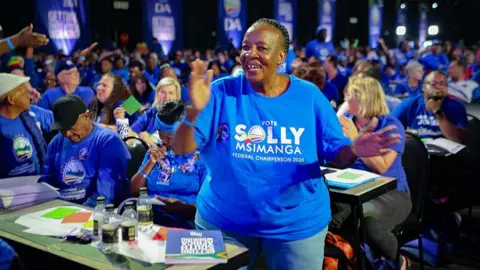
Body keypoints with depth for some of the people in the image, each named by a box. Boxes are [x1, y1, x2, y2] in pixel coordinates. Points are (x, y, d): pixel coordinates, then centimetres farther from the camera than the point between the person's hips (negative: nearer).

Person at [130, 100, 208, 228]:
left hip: (185, 222, -3)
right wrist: (150, 163, 1)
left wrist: (184, 207, -20)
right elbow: (133, 192, 12)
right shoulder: (154, 153, 17)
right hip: (150, 218, 3)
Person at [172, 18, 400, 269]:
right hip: (223, 221, 0)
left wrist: (354, 150, -25)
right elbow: (180, 150, -12)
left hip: (298, 225, 1)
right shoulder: (222, 92, -7)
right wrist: (193, 111, -32)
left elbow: (336, 154, -2)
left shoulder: (309, 96, -5)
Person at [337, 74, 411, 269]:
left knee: (369, 222, -36)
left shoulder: (391, 125, -7)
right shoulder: (348, 123, 9)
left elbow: (381, 167, -19)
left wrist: (355, 138, -19)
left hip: (391, 193, -4)